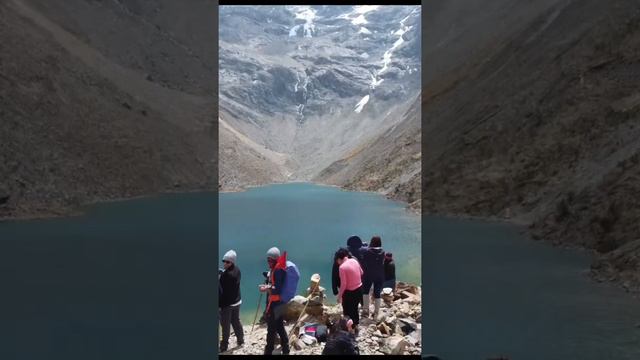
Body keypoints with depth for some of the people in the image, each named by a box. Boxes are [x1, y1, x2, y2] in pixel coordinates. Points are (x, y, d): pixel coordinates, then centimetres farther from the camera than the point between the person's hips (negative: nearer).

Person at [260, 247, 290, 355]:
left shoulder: (278, 270, -19)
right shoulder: (275, 269, 12)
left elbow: (277, 289, -22)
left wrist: (266, 289, -14)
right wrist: (267, 286, 6)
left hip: (275, 302, -10)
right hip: (278, 302, 10)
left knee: (271, 328, -1)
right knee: (279, 326, 17)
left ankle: (268, 351, 7)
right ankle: (285, 350, 25)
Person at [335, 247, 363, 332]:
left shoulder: (342, 267, -22)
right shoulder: (354, 261, -3)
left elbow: (343, 284, -21)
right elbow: (361, 273, 13)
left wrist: (339, 296, -10)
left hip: (350, 291, -7)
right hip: (359, 288, 7)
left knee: (348, 311, 11)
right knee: (355, 308, 24)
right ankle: (355, 326, 37)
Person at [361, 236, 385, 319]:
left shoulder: (367, 251, -12)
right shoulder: (382, 252, -5)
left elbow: (363, 264, -5)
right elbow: (383, 264, -1)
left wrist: (363, 274, 7)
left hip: (368, 275, -2)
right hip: (379, 276, 2)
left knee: (365, 291, 15)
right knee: (377, 293, 8)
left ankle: (366, 309, 7)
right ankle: (376, 312, 11)